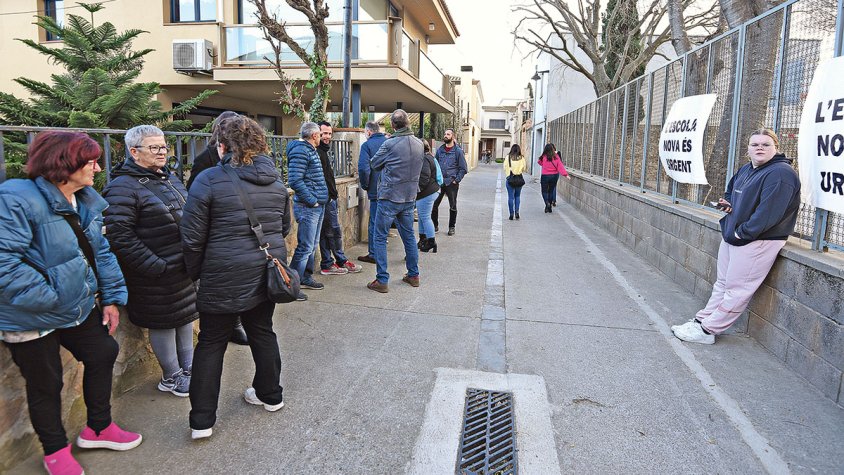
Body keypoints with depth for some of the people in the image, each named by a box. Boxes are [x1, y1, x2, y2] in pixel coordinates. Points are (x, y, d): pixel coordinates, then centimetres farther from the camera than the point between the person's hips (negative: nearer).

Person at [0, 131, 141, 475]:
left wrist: (111, 297, 4)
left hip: (80, 306, 8)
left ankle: (97, 429, 38)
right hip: (33, 318, -7)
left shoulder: (87, 202, 3)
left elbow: (101, 252, 8)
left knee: (103, 353, 16)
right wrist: (48, 297, -26)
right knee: (45, 384, 10)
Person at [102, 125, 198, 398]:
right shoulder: (123, 188, -17)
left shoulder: (169, 177, 10)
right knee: (163, 324, 7)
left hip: (183, 267, 9)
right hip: (156, 273, -9)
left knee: (186, 316, 20)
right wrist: (155, 266, -22)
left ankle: (187, 367, 38)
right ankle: (171, 378, 25)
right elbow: (119, 235, -22)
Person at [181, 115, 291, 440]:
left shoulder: (209, 180, -11)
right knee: (262, 331, 20)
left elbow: (193, 238, -9)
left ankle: (202, 421, 16)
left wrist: (194, 273, 5)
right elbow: (285, 227, 15)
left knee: (211, 343, 8)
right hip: (267, 271, 5)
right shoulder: (275, 178, 5)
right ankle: (270, 395, 36)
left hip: (225, 276, -5)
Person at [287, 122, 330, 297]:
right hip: (307, 208, -10)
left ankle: (306, 278, 30)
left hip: (318, 206, 10)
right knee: (305, 248, -7)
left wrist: (321, 199, 14)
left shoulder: (311, 150, 16)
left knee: (313, 245, 18)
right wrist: (312, 201, -18)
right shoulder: (300, 151, -15)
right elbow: (294, 181, -23)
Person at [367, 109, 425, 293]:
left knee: (380, 238, 2)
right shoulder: (419, 144, 3)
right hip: (410, 197, 6)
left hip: (389, 197, -6)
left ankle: (382, 280, 1)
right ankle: (413, 275, 26)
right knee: (409, 236, 17)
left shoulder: (390, 144, -14)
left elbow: (374, 164, -1)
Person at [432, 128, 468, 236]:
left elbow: (463, 169, -1)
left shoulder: (458, 151, -3)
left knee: (453, 206, 6)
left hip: (451, 183, -3)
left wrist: (456, 180, -8)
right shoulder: (439, 150, 9)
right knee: (434, 204, -1)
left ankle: (451, 227, 20)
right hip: (439, 182, 3)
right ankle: (435, 225, 14)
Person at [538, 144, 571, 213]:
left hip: (545, 176, -3)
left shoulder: (544, 157, -10)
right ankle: (549, 207, 17)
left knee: (544, 191, 8)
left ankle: (547, 203, -18)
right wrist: (566, 174, -9)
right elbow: (560, 166, -9)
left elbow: (540, 163, 9)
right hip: (554, 175, 3)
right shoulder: (556, 157, -5)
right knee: (551, 191, 14)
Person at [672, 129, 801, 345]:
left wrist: (741, 232, -18)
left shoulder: (780, 174, -16)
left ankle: (707, 330, 2)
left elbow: (768, 213, -25)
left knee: (736, 289, -2)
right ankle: (701, 321, 20)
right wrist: (728, 202, 9)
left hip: (758, 242, -9)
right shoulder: (745, 170, 13)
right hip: (731, 237, 9)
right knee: (722, 284, 15)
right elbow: (730, 191, 31)